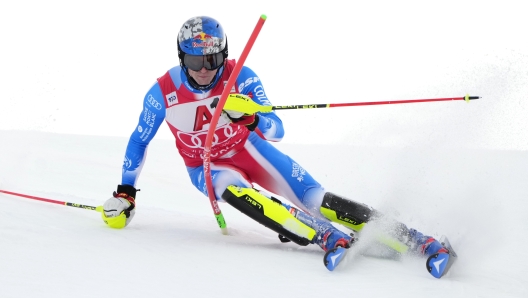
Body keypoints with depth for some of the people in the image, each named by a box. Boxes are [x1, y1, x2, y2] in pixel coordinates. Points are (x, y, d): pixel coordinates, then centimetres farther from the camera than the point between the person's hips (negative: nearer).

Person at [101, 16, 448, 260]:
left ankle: (408, 237, -21)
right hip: (206, 167, 0)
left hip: (247, 148, 0)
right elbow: (139, 141, -2)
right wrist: (125, 194, 0)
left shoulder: (241, 78, -22)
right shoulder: (163, 93, -20)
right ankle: (327, 237, -44)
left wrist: (250, 118, -44)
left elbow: (276, 131, -22)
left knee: (314, 199, -20)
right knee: (234, 190, -37)